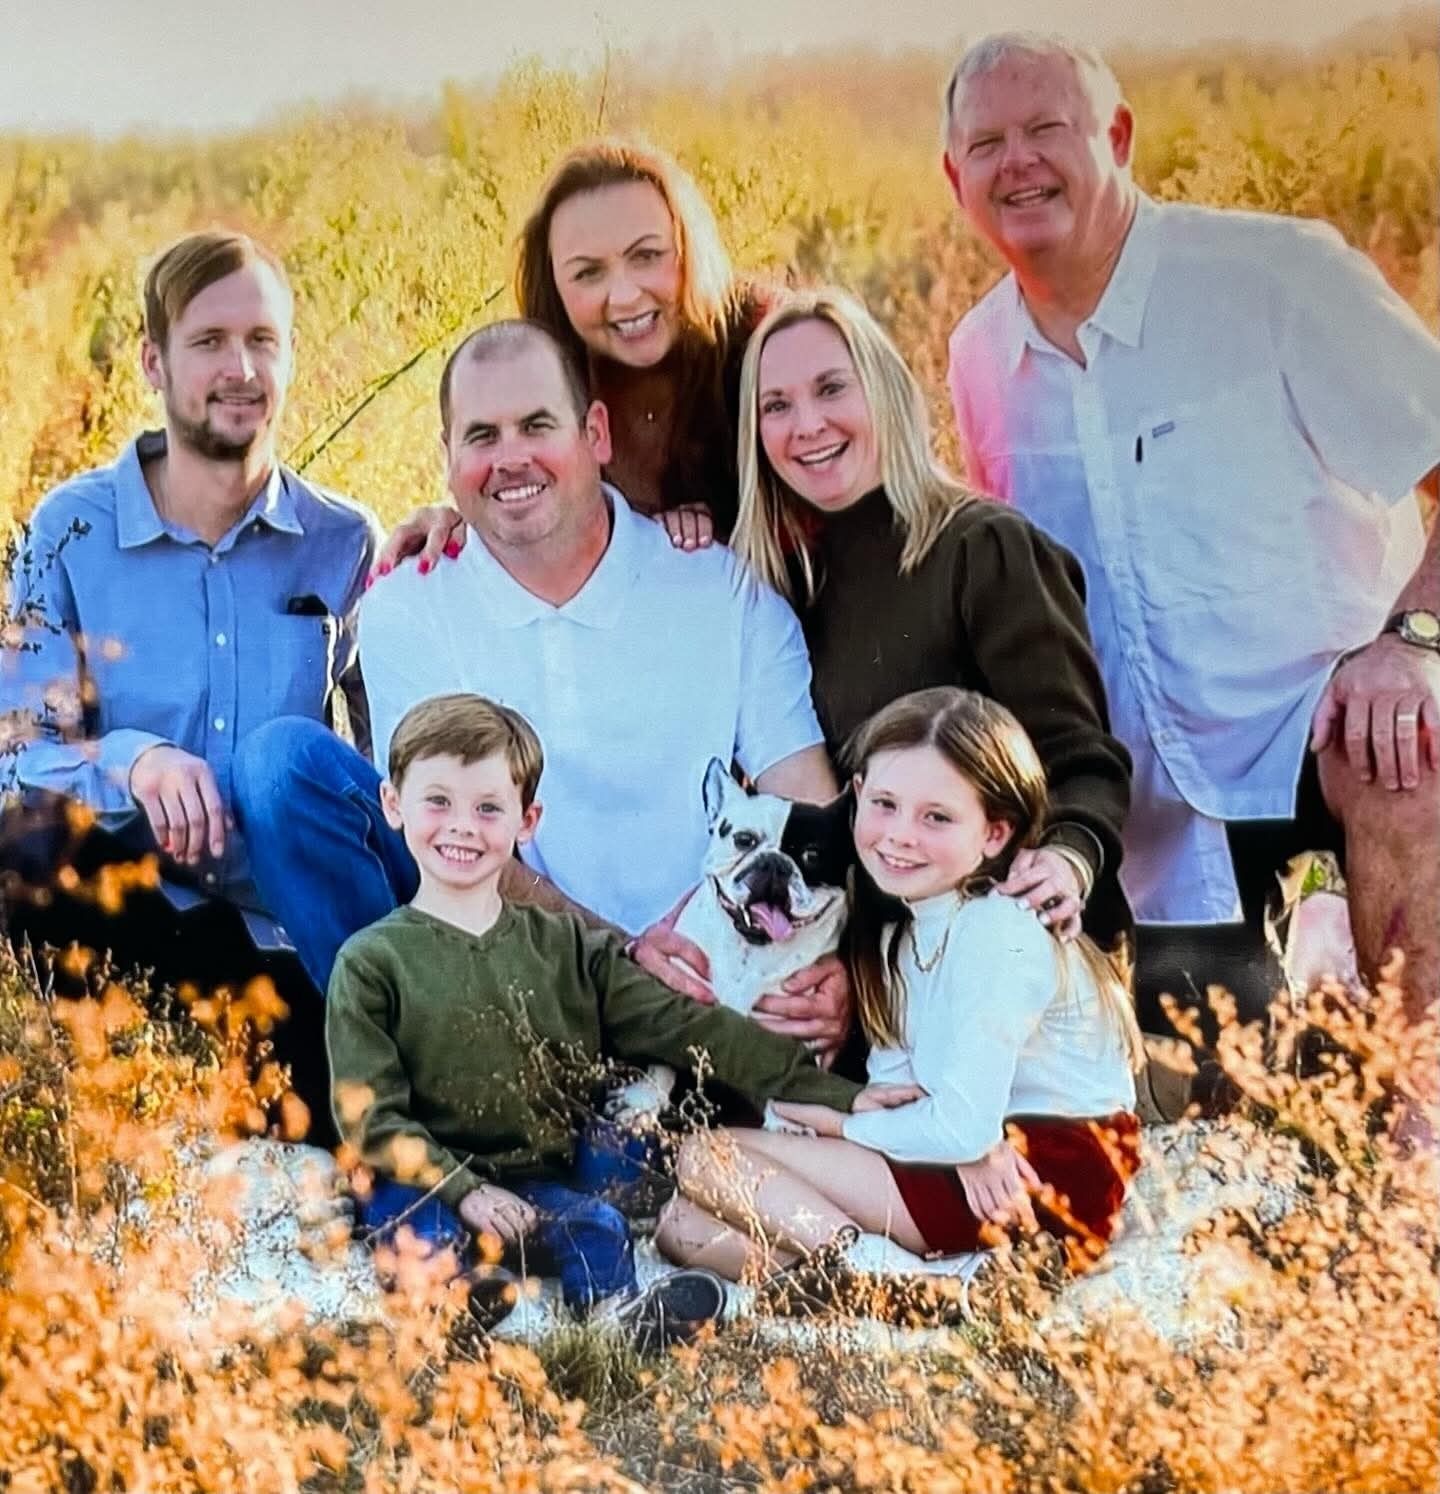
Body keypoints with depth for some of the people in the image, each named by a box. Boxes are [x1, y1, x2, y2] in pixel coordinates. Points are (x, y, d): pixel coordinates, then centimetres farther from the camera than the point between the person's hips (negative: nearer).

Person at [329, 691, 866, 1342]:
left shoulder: (567, 949, 13)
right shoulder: (371, 962, 4)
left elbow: (684, 1026, 8)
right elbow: (369, 1115, -2)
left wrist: (838, 1093, 2)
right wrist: (464, 1190, -18)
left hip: (539, 1183, 2)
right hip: (421, 1183, -2)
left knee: (598, 1226, -27)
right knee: (430, 1233, -33)